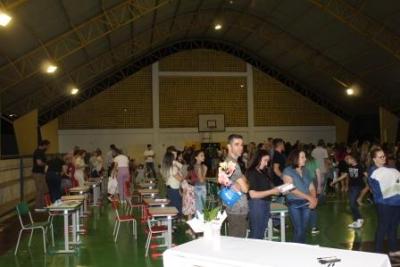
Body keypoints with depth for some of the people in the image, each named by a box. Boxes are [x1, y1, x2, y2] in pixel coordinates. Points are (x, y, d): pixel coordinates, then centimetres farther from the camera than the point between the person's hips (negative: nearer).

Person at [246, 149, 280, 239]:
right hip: (256, 205, -8)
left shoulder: (263, 173, 15)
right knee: (256, 235, -1)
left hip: (266, 205, 8)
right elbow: (253, 194, -16)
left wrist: (276, 190, 0)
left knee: (261, 234, 12)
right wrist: (271, 191, -14)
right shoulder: (251, 173, -9)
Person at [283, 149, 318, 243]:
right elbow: (291, 189, -14)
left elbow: (311, 187, 10)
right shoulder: (288, 171, -6)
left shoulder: (305, 171, 11)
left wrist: (314, 199, -11)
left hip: (306, 204, 5)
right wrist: (309, 197, -17)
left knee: (304, 229, 9)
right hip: (294, 204, -5)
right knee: (299, 230, -6)